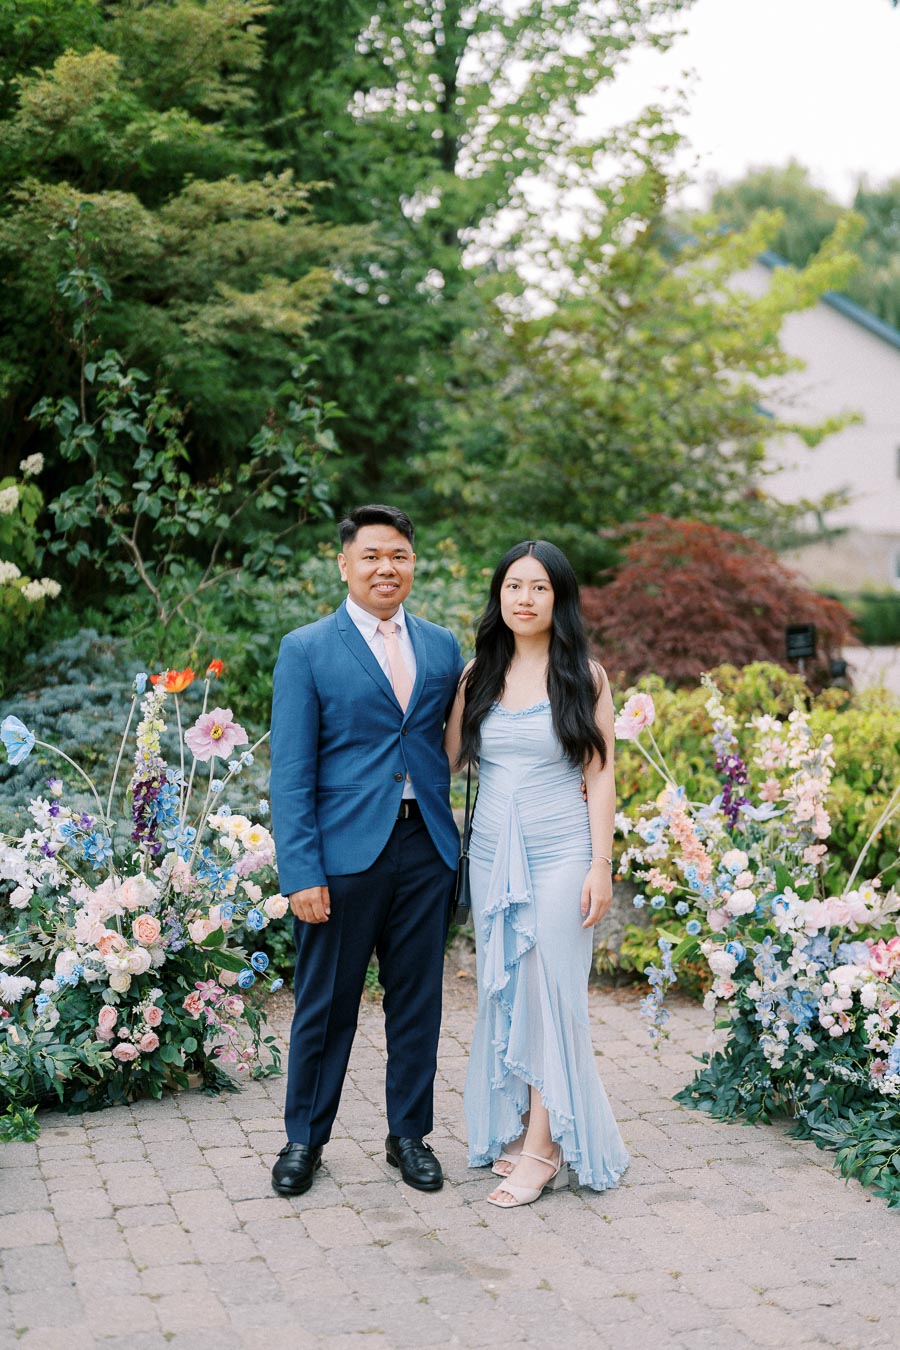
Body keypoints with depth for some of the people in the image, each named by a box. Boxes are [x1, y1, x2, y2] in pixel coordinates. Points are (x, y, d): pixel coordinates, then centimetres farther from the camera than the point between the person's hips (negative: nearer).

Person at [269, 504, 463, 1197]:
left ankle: (410, 1134, 28)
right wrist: (302, 873, -12)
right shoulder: (307, 650, -2)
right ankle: (304, 1139, 25)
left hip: (426, 850, 4)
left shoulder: (442, 647, 10)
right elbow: (291, 771, -6)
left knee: (417, 1000, 12)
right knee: (326, 1003, 7)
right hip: (344, 851, -3)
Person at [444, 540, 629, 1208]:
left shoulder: (585, 677, -1)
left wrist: (602, 865, -7)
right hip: (491, 851, 4)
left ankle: (544, 1147, 3)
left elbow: (600, 775, -3)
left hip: (559, 853, -4)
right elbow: (445, 755, 10)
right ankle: (514, 1127, 19)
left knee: (550, 991, -4)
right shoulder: (478, 674, 8)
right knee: (503, 992, 8)